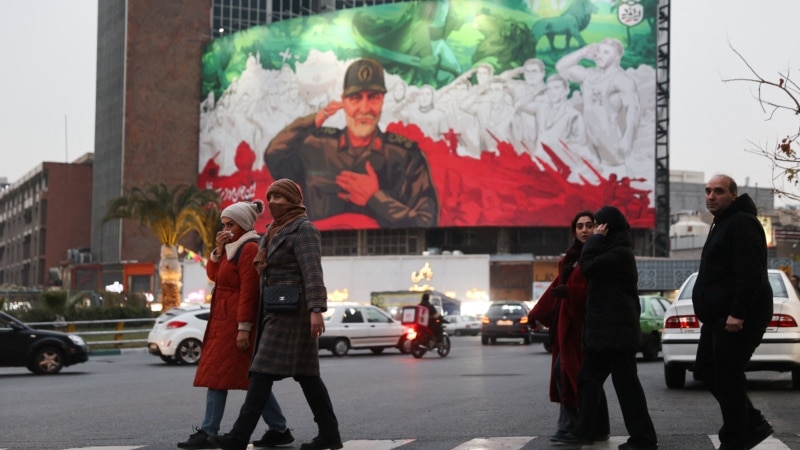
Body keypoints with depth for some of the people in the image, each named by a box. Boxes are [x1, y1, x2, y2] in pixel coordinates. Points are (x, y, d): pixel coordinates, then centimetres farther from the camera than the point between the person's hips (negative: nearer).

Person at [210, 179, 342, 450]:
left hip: (293, 309, -10)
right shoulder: (277, 231, 20)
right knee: (306, 374, 7)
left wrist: (317, 309, -30)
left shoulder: (303, 229, -9)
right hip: (278, 310, 10)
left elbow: (312, 271, -20)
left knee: (263, 372, -12)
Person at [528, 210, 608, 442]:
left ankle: (597, 428, 3)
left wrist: (569, 291, -26)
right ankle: (569, 425, 10)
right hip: (567, 322, 8)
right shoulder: (571, 257, 18)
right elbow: (557, 286, 19)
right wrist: (536, 313, 18)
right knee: (563, 371, 5)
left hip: (587, 322, -8)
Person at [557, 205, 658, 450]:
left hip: (616, 330, -11)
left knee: (625, 383, -7)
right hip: (606, 329, 11)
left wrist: (595, 239, -11)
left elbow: (588, 267, -18)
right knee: (588, 378, 12)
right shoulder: (613, 251, 18)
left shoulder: (619, 253, -15)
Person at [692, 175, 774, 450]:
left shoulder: (742, 224, -14)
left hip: (736, 319, -11)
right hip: (719, 317, 11)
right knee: (706, 371, 15)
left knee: (727, 377, -7)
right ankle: (753, 424, 21)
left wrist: (738, 313, -27)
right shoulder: (723, 224, 20)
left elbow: (750, 274, -24)